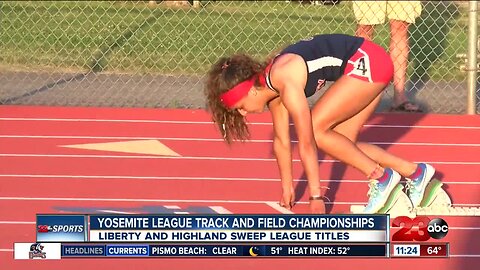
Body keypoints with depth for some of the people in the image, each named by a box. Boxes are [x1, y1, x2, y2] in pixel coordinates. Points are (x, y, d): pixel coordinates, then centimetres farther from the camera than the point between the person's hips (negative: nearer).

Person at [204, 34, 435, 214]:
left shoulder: (287, 83, -24)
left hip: (368, 62, -9)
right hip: (365, 67, 9)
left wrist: (316, 196, -17)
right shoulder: (272, 88, 2)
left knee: (315, 130, -12)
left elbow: (306, 144, -21)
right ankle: (414, 172, 14)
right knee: (341, 143, 6)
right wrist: (287, 187, 18)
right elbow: (281, 140, 13)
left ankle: (380, 176, -6)